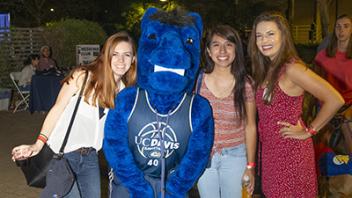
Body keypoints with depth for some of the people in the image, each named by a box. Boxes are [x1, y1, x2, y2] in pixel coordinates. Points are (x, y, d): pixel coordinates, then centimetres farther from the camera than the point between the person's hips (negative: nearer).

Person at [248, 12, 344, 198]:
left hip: (290, 149, -7)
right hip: (269, 148, 7)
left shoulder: (292, 68, -19)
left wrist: (308, 131, -16)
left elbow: (335, 100, -25)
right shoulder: (265, 69, 5)